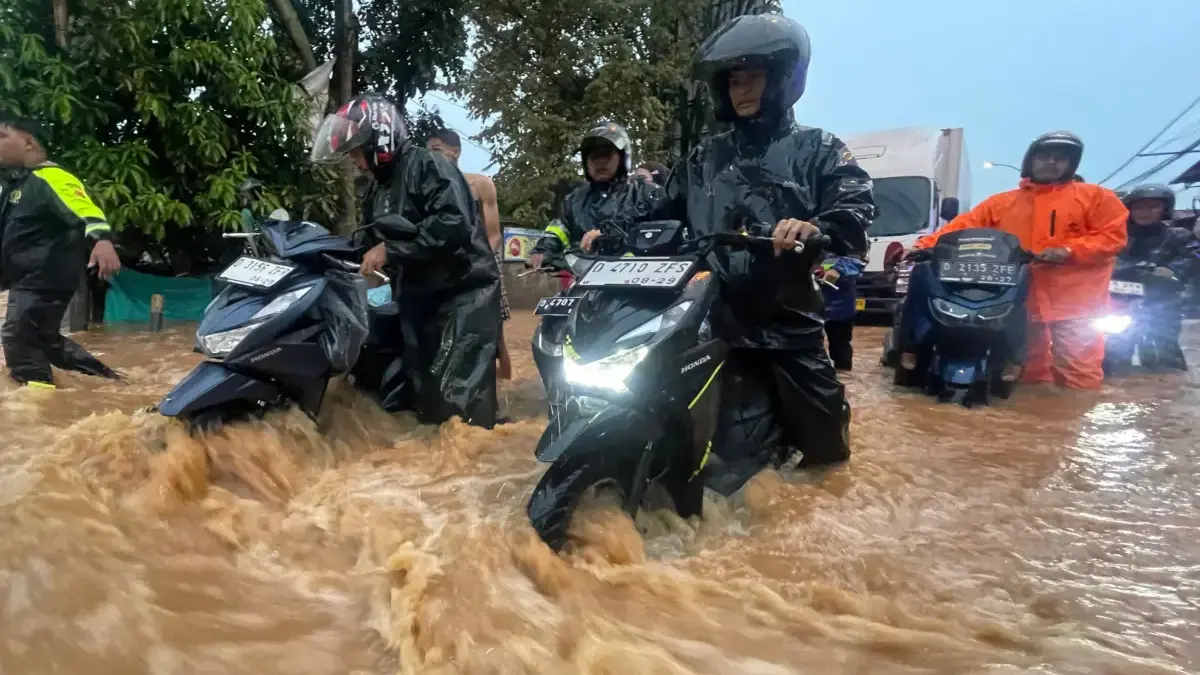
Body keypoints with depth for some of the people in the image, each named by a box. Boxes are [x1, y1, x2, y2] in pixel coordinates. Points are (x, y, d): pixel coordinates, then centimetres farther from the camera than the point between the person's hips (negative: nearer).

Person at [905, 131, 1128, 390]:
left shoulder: (1096, 196, 10)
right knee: (1031, 376, 11)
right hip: (1019, 303, 3)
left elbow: (1113, 235, -1)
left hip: (1074, 302, -3)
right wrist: (925, 246, -8)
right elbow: (963, 227, 8)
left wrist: (1068, 251, -16)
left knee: (1079, 376, -5)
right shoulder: (1002, 203, 17)